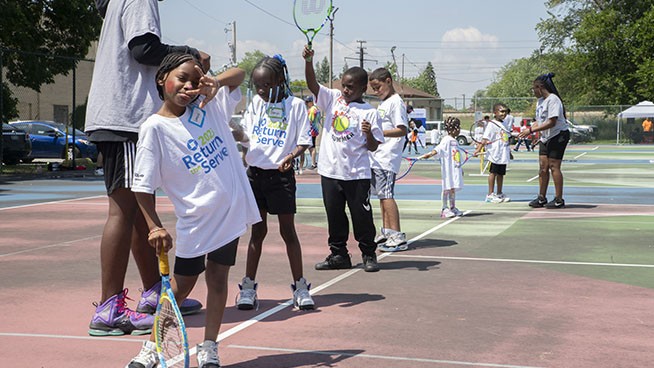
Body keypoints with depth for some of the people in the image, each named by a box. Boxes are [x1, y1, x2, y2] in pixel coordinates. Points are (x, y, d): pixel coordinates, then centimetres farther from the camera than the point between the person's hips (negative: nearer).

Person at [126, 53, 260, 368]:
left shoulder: (209, 107, 3)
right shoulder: (154, 128, -9)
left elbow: (239, 75, 11)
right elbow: (143, 187, -9)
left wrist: (216, 81, -10)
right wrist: (154, 226, -18)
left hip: (230, 210, 4)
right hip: (194, 219, -3)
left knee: (217, 277, 9)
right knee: (182, 282, 5)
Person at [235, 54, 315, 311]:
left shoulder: (295, 105, -4)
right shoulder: (255, 104, 8)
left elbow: (304, 141, -6)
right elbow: (244, 134, 17)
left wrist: (292, 155, -23)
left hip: (281, 175, -3)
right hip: (255, 173, 3)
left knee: (288, 230, 1)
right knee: (258, 230, 8)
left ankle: (300, 286, 10)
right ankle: (248, 286, 13)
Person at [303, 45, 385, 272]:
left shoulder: (369, 112, -4)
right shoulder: (333, 98, 5)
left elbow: (373, 147, -3)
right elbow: (312, 84, -7)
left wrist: (369, 134, -24)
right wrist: (308, 61, -22)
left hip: (357, 174, -3)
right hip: (330, 170, 4)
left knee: (361, 215, 3)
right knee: (334, 215, 11)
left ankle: (369, 254, 18)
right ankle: (338, 255, 22)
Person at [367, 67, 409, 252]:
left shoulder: (395, 102, -10)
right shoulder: (383, 103, 20)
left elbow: (402, 130, -18)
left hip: (387, 158, -10)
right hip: (377, 158, 10)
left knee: (387, 195, -12)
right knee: (382, 195, 13)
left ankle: (398, 237, -11)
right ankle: (386, 233, 20)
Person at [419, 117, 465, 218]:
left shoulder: (455, 141, 17)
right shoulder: (446, 140, -10)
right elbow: (437, 149, -21)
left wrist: (460, 168, 30)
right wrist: (429, 154, -38)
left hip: (456, 168, 8)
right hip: (448, 169, -8)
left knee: (453, 188, 12)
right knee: (447, 188, -5)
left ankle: (453, 207, 20)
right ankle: (445, 209, 0)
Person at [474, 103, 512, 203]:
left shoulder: (506, 124, 13)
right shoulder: (491, 124, -11)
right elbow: (485, 139, -15)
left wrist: (509, 152, 28)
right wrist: (478, 149, -24)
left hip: (503, 154, 7)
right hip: (495, 154, -7)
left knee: (501, 173, 13)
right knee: (493, 172, -1)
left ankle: (499, 193, 22)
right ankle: (490, 194, 5)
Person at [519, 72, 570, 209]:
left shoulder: (553, 99, -17)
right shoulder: (540, 101, 11)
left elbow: (551, 122, -23)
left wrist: (531, 131, -23)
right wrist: (526, 130, 0)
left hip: (559, 136, -8)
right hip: (545, 138, 8)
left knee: (554, 166, -8)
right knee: (543, 167, 4)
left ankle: (559, 200, -1)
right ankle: (542, 198, 10)